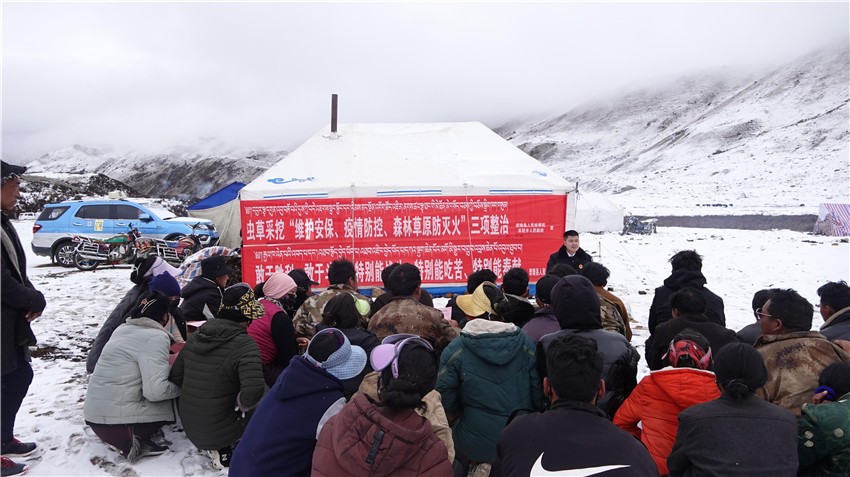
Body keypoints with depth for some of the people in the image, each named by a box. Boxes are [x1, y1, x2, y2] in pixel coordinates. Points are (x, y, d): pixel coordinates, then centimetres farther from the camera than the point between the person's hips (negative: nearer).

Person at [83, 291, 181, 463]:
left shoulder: (123, 328, 10)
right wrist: (179, 387, -6)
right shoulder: (156, 337, -15)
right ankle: (131, 441, -3)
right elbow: (155, 390, -23)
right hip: (118, 423, -8)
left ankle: (129, 438, 6)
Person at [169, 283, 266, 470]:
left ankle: (218, 446, 11)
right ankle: (222, 449, 2)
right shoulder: (245, 344, -22)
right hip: (217, 431, -7)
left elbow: (175, 377, 9)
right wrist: (241, 404, -13)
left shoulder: (194, 337, -1)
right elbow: (253, 391, -34)